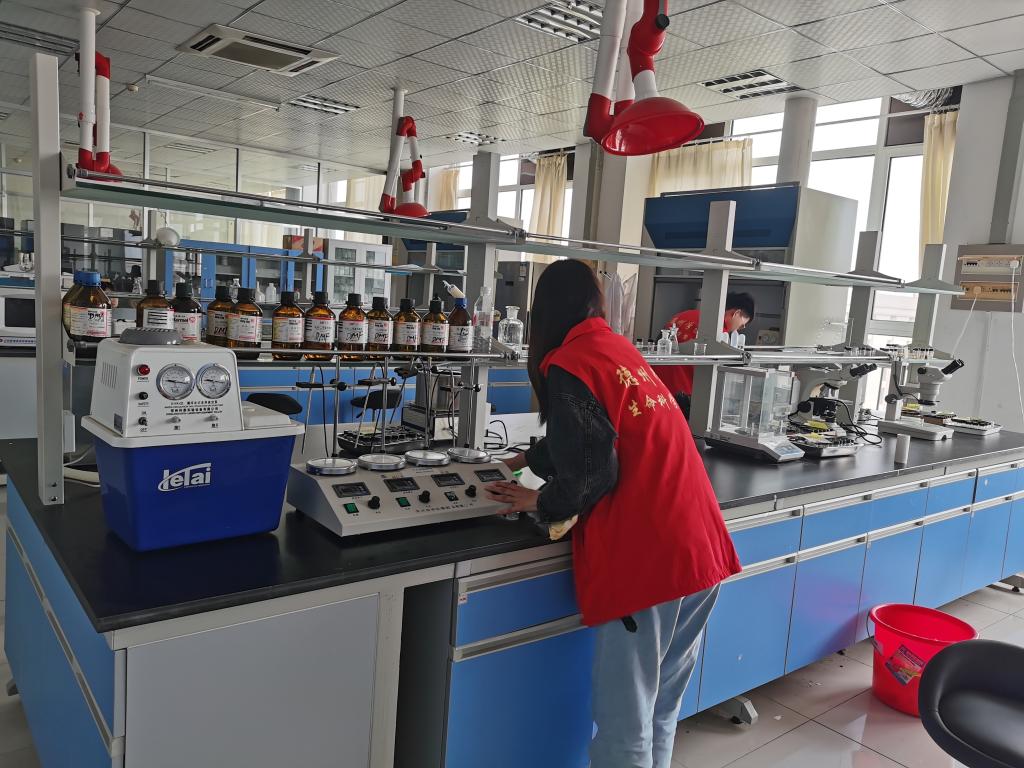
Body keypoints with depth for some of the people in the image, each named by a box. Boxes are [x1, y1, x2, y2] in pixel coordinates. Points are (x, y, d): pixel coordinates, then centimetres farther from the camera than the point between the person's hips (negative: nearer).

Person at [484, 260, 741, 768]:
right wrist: (529, 460, 44)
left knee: (624, 725, 7)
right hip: (702, 551, 8)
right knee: (662, 711, 21)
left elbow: (590, 469, -11)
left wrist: (541, 503, 7)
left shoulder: (567, 364, -8)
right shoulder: (622, 349, 16)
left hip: (644, 560, -8)